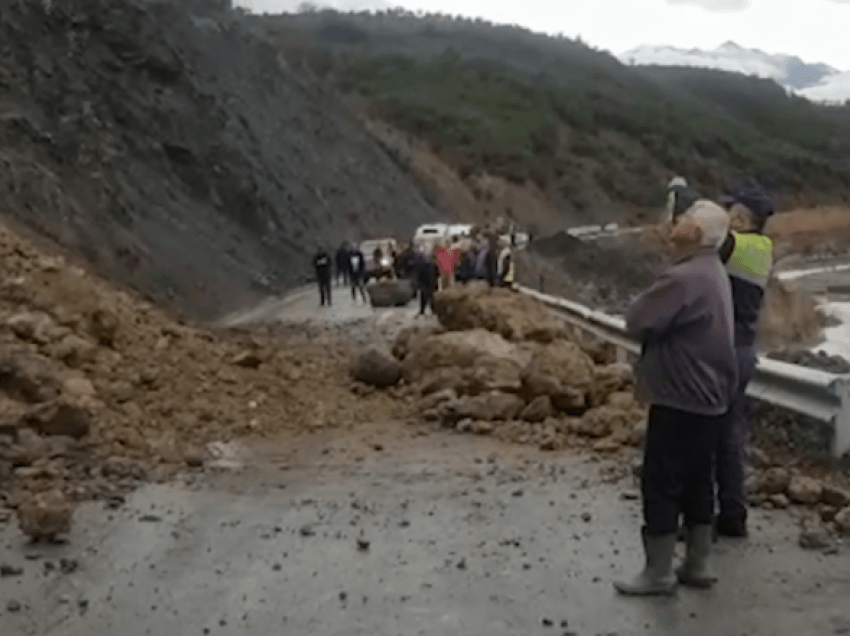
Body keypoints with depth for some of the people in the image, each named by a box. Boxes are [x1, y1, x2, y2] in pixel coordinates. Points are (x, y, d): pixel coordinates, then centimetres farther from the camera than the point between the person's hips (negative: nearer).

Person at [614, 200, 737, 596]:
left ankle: (658, 574, 7)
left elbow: (636, 322, -16)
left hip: (680, 399, -10)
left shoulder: (683, 278, -22)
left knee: (661, 484, -1)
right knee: (696, 482, 15)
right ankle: (697, 566, 24)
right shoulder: (714, 274, 12)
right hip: (707, 397, 10)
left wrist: (646, 301, 0)